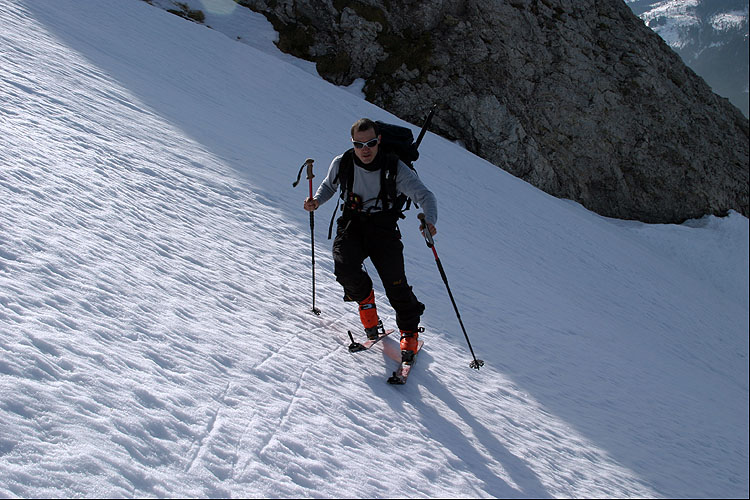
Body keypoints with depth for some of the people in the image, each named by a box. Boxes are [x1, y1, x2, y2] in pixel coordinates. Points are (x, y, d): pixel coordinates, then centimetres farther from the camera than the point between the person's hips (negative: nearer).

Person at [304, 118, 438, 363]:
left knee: (395, 283, -13)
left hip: (383, 228, -2)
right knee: (345, 268, -25)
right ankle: (364, 298, 10)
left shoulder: (395, 168, -14)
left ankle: (409, 332, 11)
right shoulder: (342, 164, -7)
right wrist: (317, 201, -8)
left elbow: (425, 195, -15)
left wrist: (429, 221, -36)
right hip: (351, 224, 2)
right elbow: (329, 185, 14)